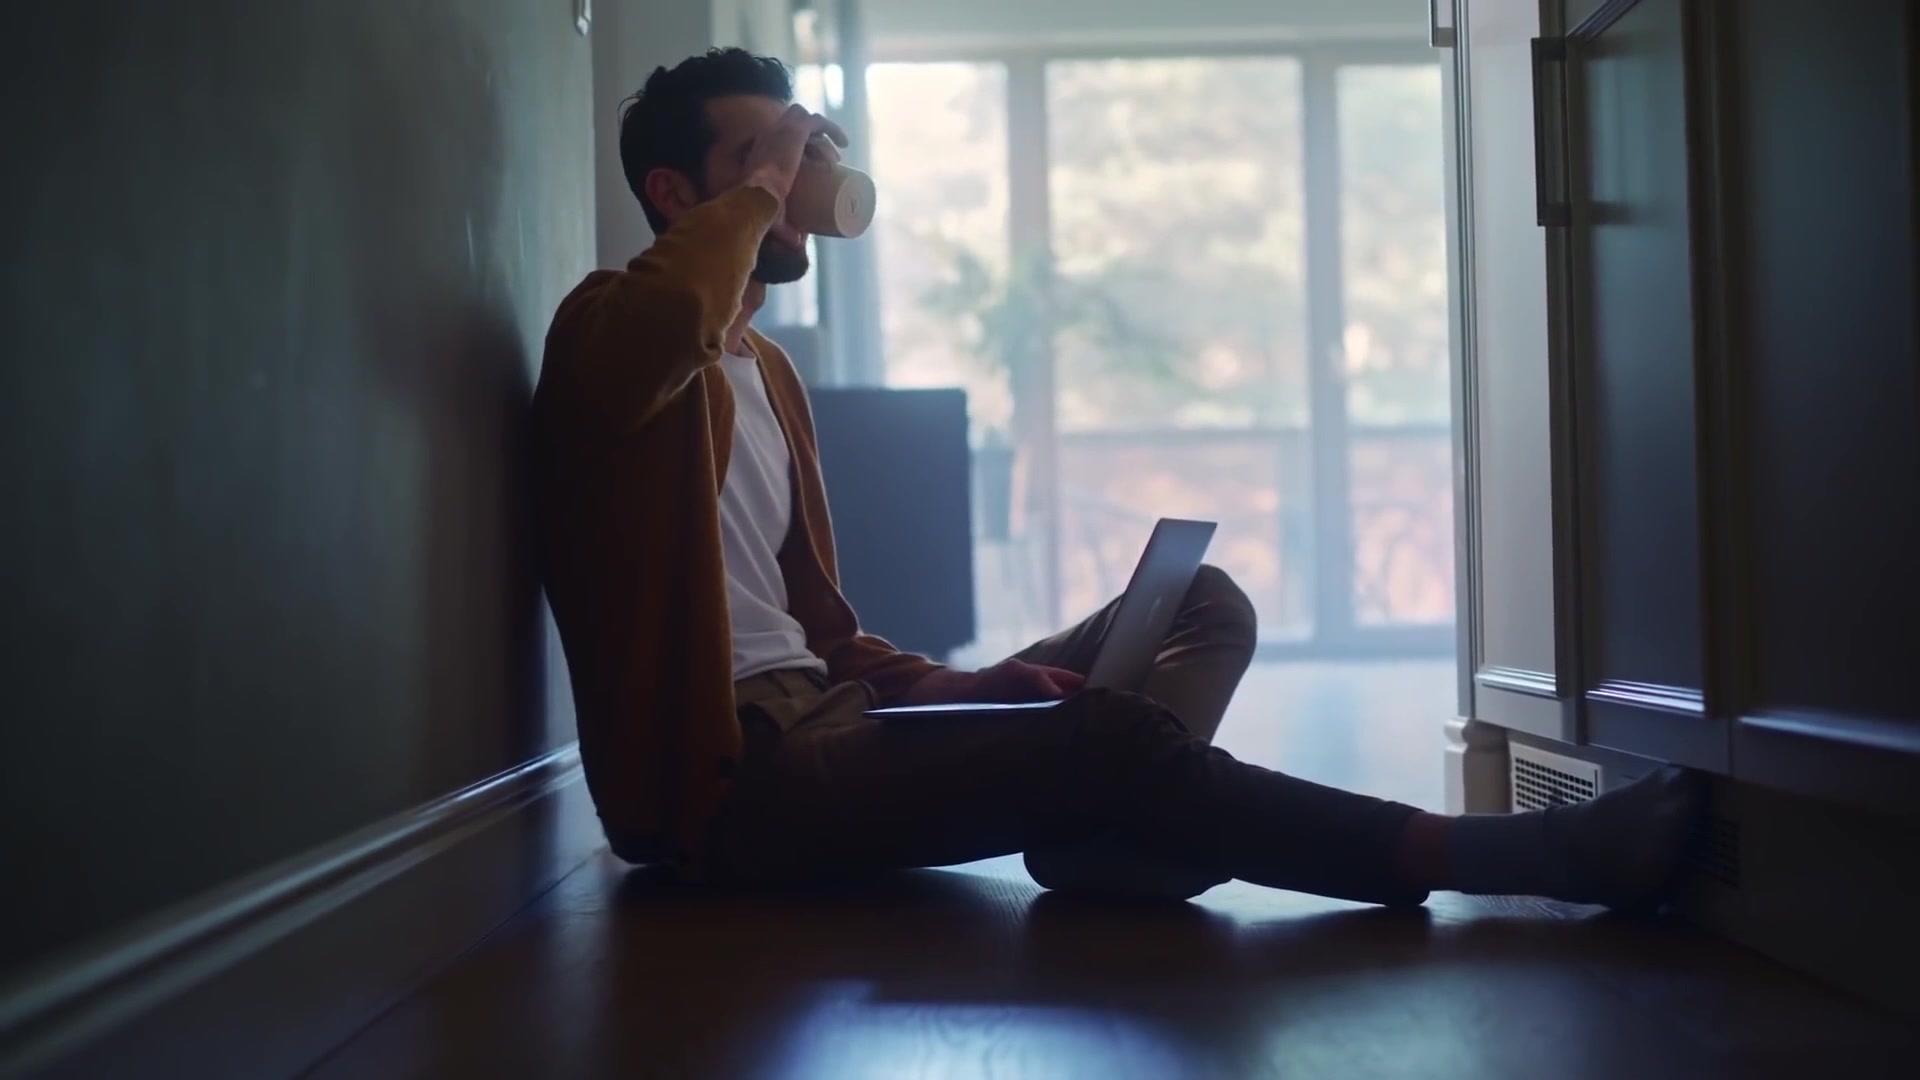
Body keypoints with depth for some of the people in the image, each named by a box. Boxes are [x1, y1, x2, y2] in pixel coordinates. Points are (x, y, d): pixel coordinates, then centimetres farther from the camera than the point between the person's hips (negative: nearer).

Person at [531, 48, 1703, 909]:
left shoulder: (768, 368, 23)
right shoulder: (615, 327, -4)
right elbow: (670, 323, -33)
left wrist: (947, 685, 4)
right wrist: (759, 186, -13)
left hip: (815, 719, 9)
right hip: (724, 769, -9)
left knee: (1204, 606, 2)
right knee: (1102, 736, -29)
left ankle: (1101, 832, -30)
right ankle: (1534, 854, -24)